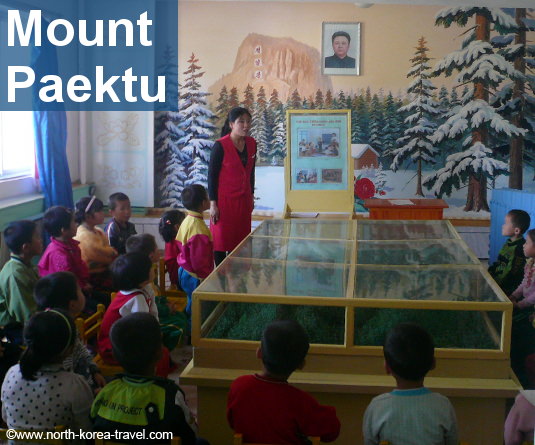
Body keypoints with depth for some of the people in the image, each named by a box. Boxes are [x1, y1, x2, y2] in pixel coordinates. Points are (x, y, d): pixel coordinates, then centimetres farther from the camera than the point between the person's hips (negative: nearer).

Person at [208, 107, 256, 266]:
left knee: (240, 241, 8)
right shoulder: (220, 146, -15)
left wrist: (251, 196, 17)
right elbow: (212, 175, -12)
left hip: (243, 200, 6)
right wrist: (213, 204, -13)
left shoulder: (251, 144, 3)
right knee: (221, 240, 3)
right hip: (224, 200, -5)